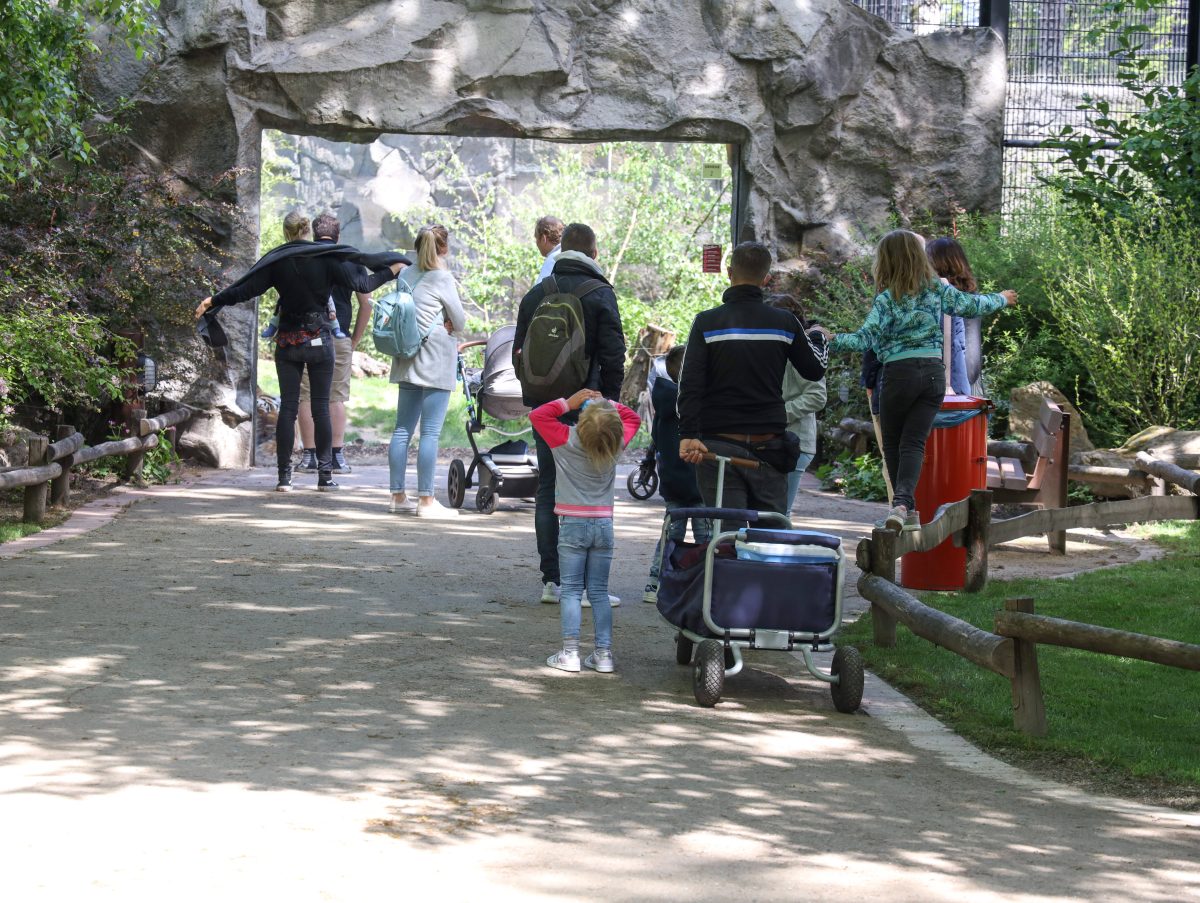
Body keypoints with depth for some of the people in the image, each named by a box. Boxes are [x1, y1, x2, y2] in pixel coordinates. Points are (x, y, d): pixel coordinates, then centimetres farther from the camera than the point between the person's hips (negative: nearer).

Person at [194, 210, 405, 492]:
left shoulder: (276, 261, -2)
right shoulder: (325, 258, -5)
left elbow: (246, 289, -3)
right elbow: (360, 284, -5)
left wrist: (213, 301, 8)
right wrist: (391, 271, 9)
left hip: (288, 341, 1)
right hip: (320, 339, -1)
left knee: (287, 407, 3)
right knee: (321, 407, 3)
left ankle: (284, 475, 0)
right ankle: (325, 474, 3)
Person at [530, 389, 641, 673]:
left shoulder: (566, 440, -12)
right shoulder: (618, 443, -4)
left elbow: (537, 415, 0)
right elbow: (633, 418, 17)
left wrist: (568, 403, 4)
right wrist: (608, 404, 12)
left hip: (573, 525, -2)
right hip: (604, 525, 3)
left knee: (571, 590, 1)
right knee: (599, 591, 8)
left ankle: (570, 652, -5)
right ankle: (603, 653, 4)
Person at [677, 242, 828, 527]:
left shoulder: (707, 322, -3)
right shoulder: (784, 322, 1)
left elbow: (690, 383, -11)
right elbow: (815, 369, 15)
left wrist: (688, 435, -13)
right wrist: (818, 339, 35)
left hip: (719, 444, -1)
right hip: (769, 447, 1)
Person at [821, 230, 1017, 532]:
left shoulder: (886, 297, -7)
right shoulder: (937, 288, 5)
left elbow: (866, 339, -15)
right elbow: (972, 306, 16)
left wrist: (833, 339, -8)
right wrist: (1001, 299, 35)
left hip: (900, 372, -3)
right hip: (934, 371, 3)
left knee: (893, 443, 13)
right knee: (914, 442, -2)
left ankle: (905, 506, 16)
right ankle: (902, 503, -23)